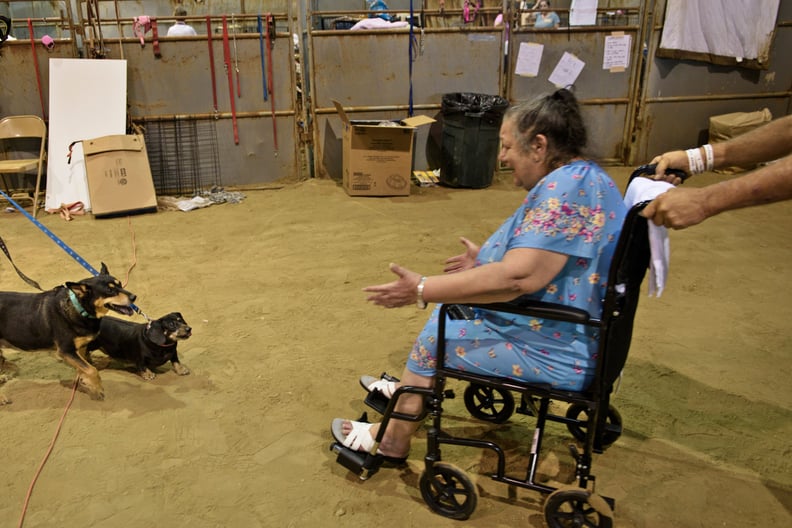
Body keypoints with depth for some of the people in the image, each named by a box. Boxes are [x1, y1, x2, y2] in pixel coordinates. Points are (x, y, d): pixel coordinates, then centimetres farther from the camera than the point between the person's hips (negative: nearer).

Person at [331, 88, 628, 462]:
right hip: (568, 332, 10)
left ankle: (392, 441, 21)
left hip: (555, 351, -10)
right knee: (450, 309, 17)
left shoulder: (565, 188, -26)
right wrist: (487, 259, 19)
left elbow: (517, 277, -35)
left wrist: (423, 290, -31)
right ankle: (411, 389, 35)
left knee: (433, 338, 1)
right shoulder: (580, 178, 7)